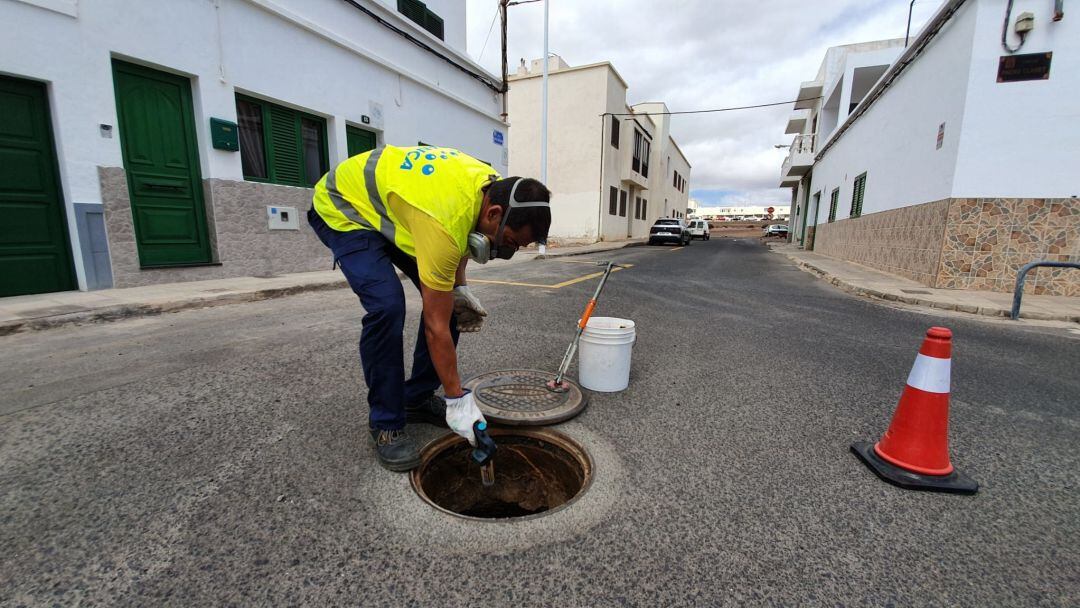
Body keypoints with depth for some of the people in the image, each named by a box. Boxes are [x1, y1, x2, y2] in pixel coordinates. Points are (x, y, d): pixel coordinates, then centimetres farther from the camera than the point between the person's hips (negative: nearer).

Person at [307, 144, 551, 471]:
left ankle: (418, 398, 11)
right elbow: (436, 326, -34)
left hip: (389, 204, 8)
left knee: (448, 299, -5)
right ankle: (386, 423, -7)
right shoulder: (444, 224, -41)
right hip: (342, 209, -7)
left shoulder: (494, 186, -16)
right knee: (387, 306, -28)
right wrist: (457, 399, -25)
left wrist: (460, 288, -5)